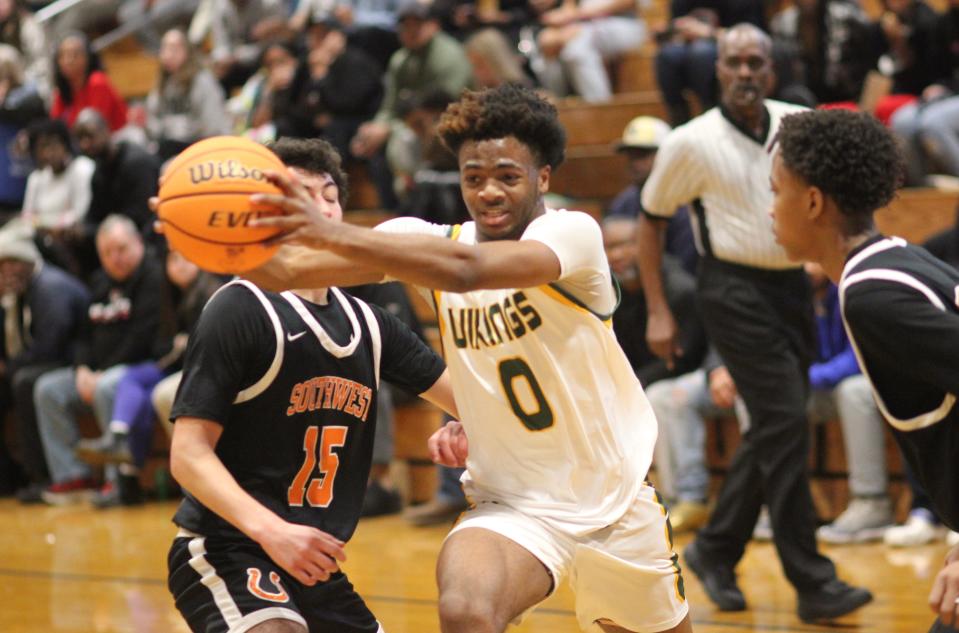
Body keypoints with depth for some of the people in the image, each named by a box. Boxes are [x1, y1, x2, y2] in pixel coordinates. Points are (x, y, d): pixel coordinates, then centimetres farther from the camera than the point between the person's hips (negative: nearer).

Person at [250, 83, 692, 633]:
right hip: (515, 503, 1)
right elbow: (291, 271, -22)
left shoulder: (573, 232, -19)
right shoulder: (437, 240, -6)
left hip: (618, 496, -1)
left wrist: (331, 234, -53)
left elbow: (466, 269, -40)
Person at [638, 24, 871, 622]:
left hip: (793, 286, 5)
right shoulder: (692, 143, -5)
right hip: (735, 289, -5)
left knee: (773, 433, 10)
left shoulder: (799, 124, 4)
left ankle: (715, 550, 26)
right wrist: (658, 310, 2)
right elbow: (652, 218, 5)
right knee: (786, 425, -14)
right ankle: (812, 581, -12)